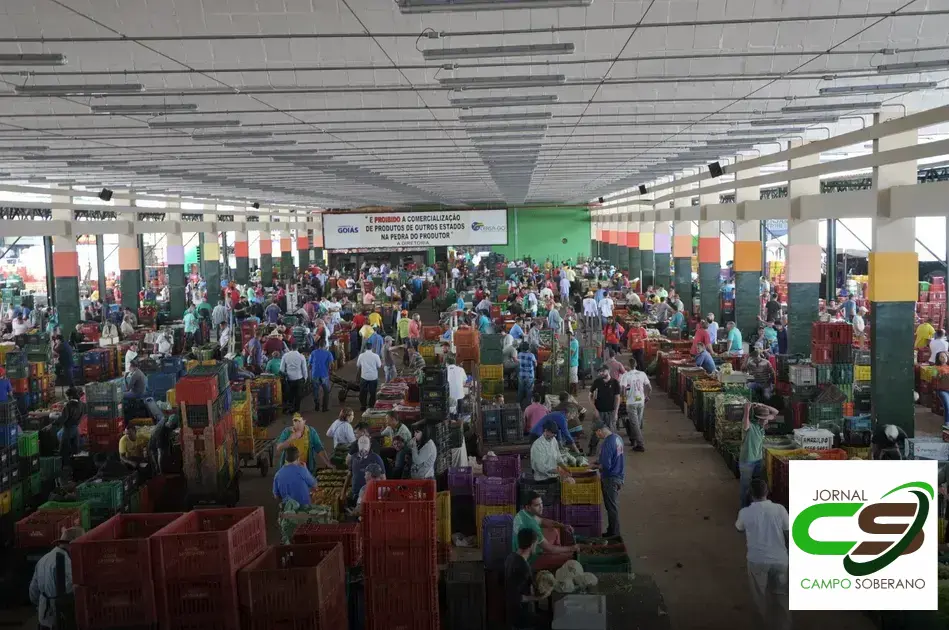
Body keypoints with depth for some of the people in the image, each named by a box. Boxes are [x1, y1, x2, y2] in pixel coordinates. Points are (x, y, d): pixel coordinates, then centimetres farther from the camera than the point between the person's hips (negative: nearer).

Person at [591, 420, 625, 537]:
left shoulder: (607, 443, -26)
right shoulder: (617, 437, 3)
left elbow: (606, 465, -26)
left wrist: (596, 466, -8)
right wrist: (600, 462, 13)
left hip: (610, 479, -9)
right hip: (619, 476, 9)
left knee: (611, 507, 4)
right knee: (613, 506, 19)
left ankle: (613, 533, 15)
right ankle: (613, 530, 30)